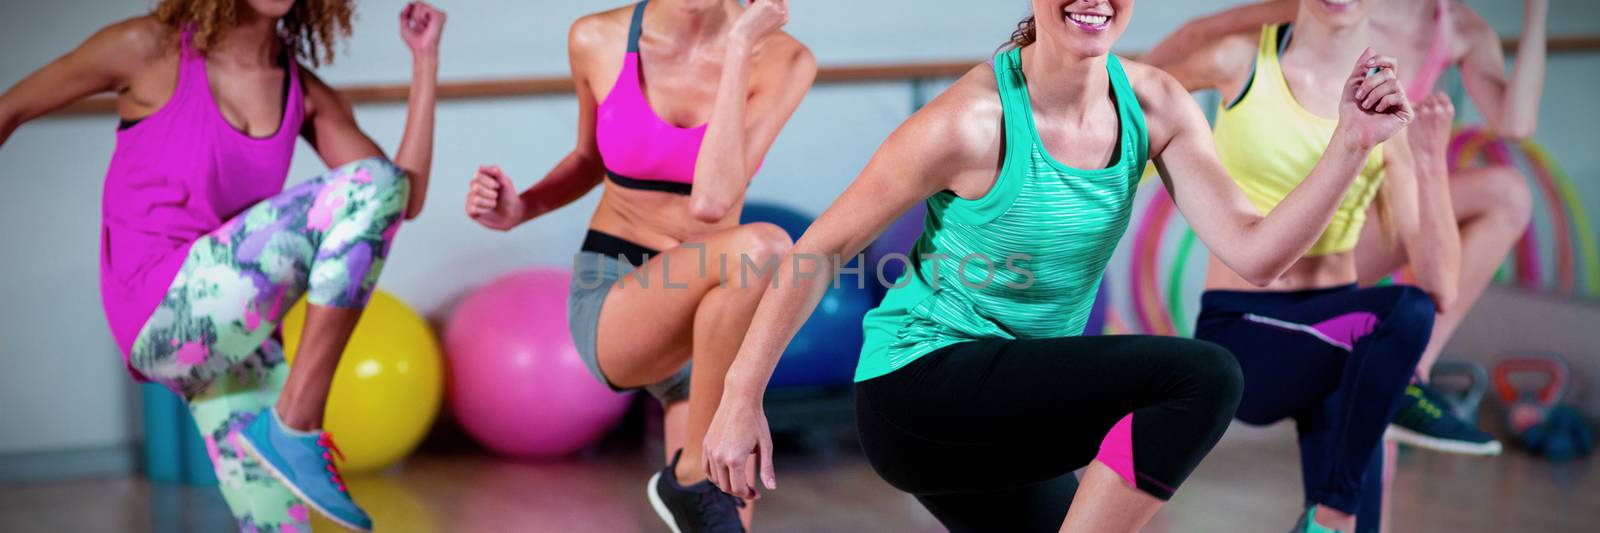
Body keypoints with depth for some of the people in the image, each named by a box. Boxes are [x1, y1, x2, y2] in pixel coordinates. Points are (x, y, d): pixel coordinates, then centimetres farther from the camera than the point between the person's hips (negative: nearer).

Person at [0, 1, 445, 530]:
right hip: (165, 317, -6)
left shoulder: (306, 96, 9)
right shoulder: (150, 48, -4)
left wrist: (425, 59, 0)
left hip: (231, 338, 6)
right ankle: (297, 425, -16)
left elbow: (406, 203, 3)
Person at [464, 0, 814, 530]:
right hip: (608, 308, -3)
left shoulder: (782, 59, -11)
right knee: (761, 249, -35)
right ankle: (696, 476, -17)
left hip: (708, 322, 3)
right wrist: (517, 209, -6)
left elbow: (711, 201, -25)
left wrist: (740, 48, -24)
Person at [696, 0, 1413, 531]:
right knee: (1200, 378, -24)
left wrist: (1352, 143, -24)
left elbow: (1254, 254, -11)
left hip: (1010, 413, 8)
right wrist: (741, 399, -11)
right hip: (919, 383, -8)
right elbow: (821, 249, -14)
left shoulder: (1154, 107, -5)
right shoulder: (973, 121, -22)